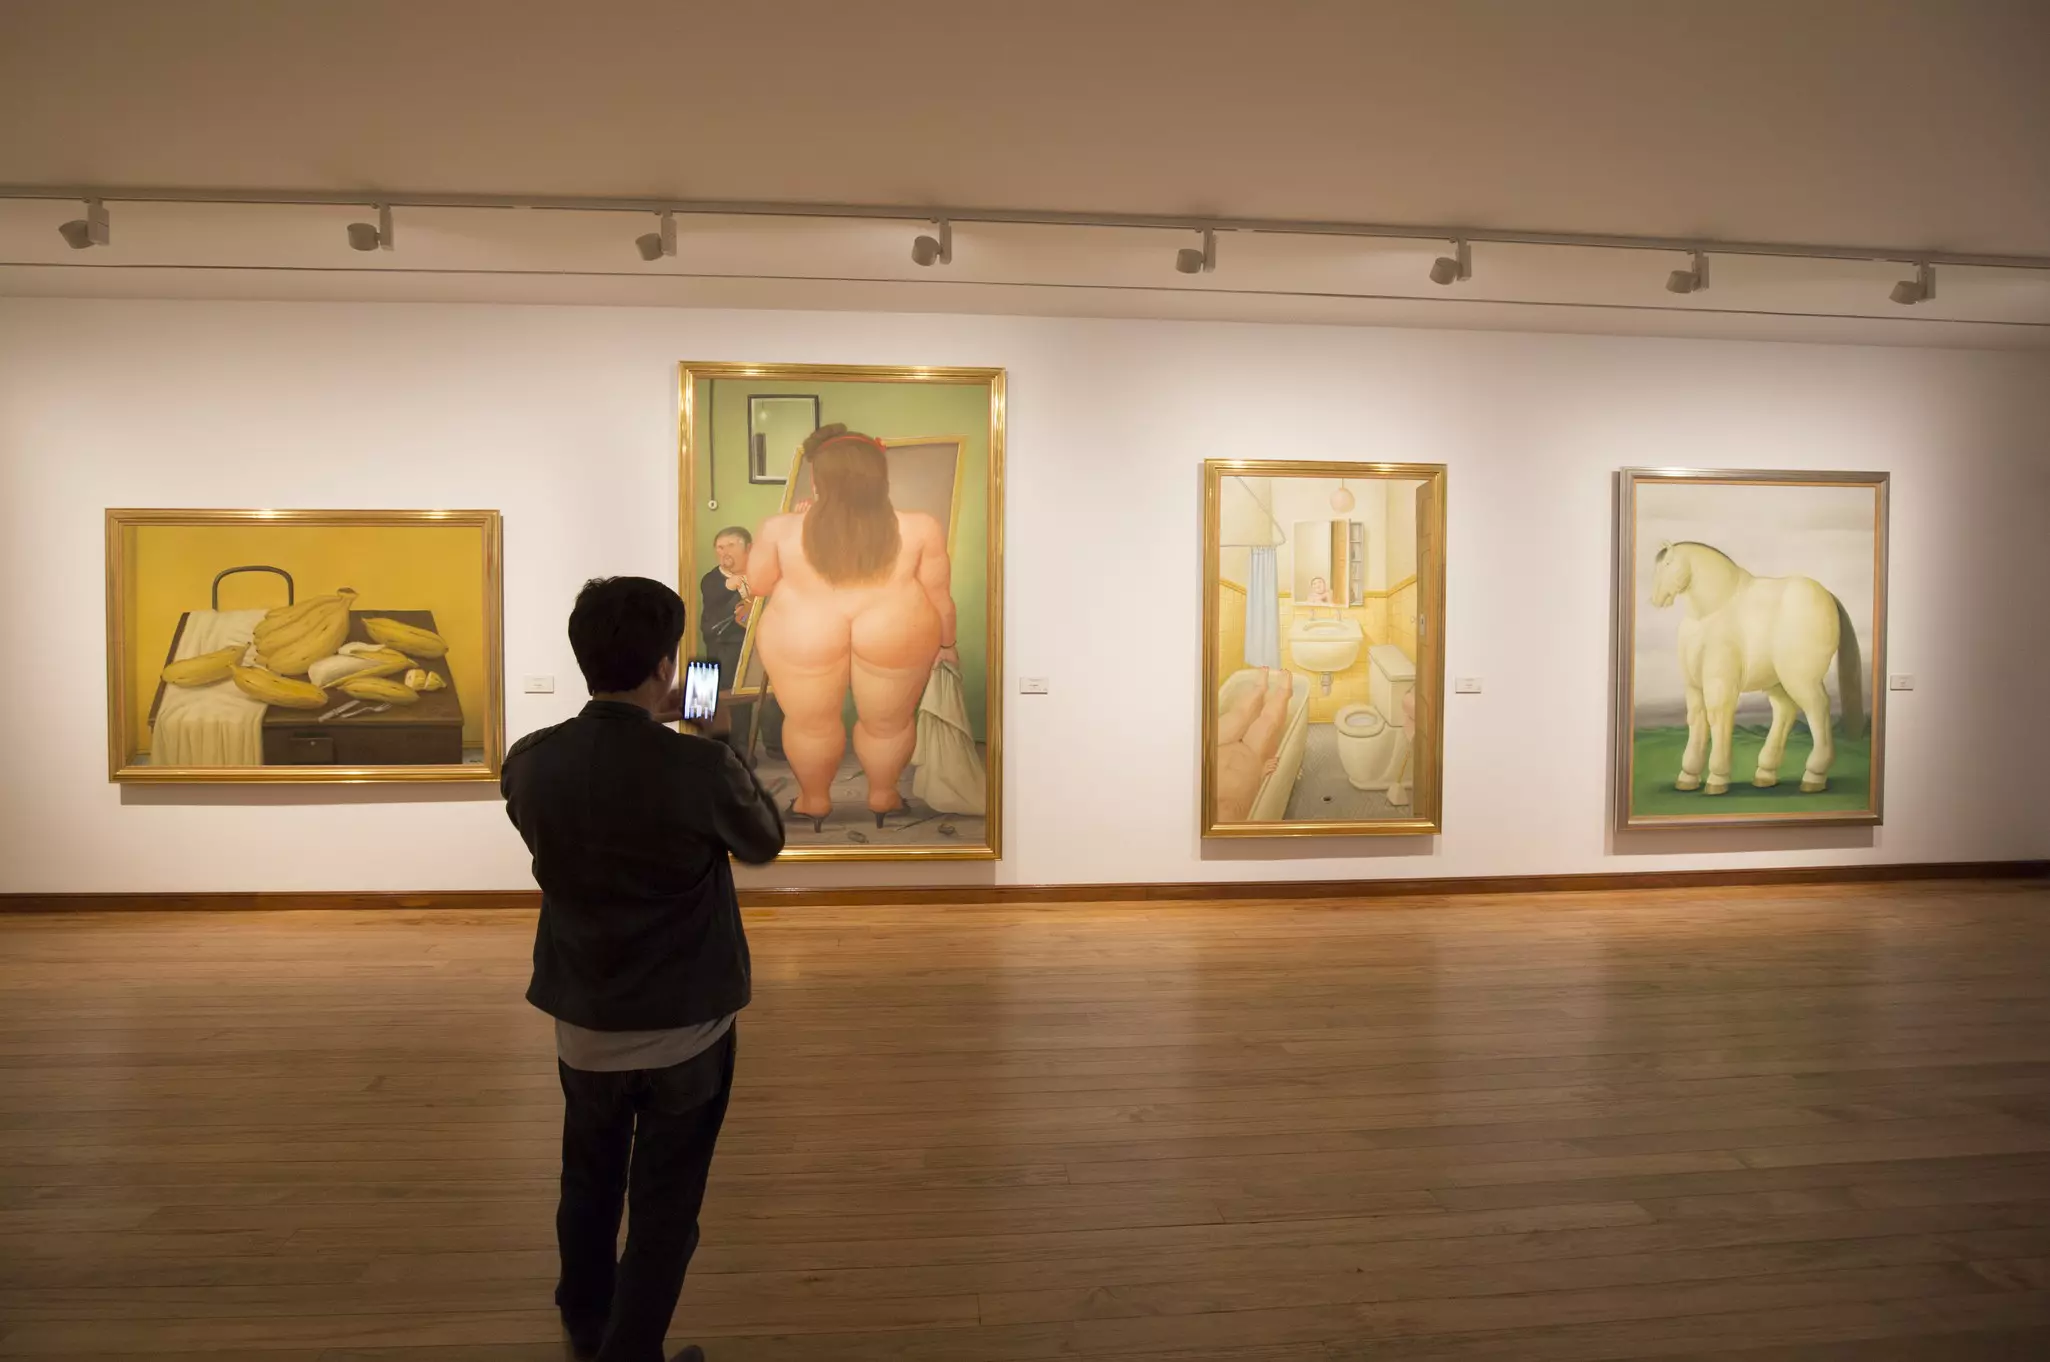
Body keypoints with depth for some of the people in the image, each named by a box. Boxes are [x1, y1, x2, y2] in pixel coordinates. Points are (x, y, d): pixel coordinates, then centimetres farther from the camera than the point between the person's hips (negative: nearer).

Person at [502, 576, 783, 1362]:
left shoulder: (531, 763, -12)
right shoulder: (702, 768, -24)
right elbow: (764, 844, -4)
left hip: (582, 1021, 5)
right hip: (685, 1025, -5)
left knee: (589, 1183, 26)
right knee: (664, 1206, 13)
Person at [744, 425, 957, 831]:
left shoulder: (782, 529, -15)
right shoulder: (920, 529, -16)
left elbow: (757, 584, 0)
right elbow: (939, 595, -6)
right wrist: (946, 642, 10)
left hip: (801, 636, 0)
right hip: (897, 636, 0)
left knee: (810, 723, 21)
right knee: (889, 723, 22)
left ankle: (815, 800, 38)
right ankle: (882, 795, 39)